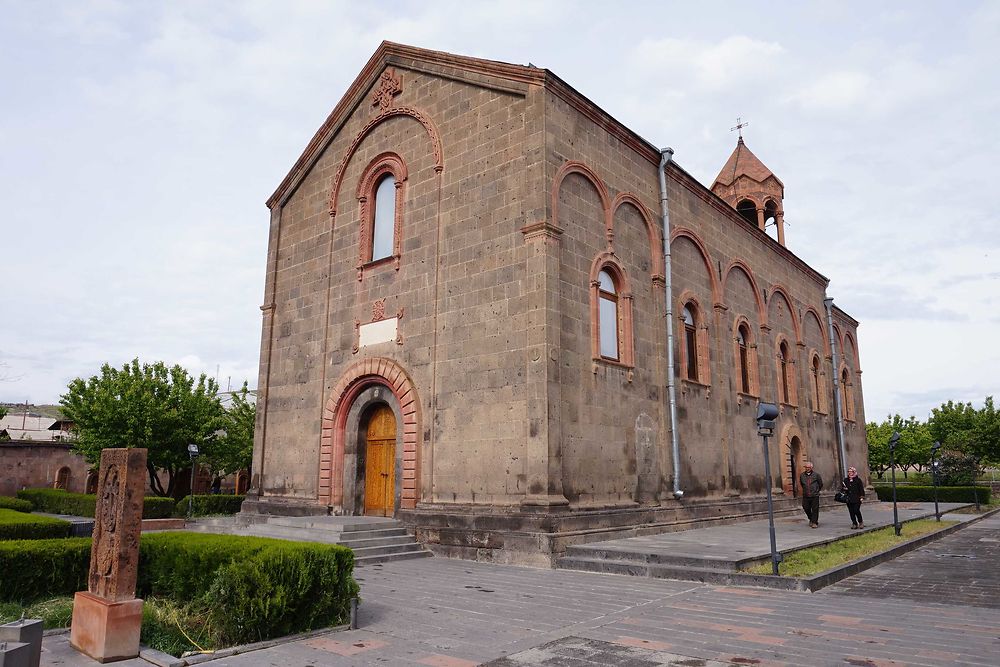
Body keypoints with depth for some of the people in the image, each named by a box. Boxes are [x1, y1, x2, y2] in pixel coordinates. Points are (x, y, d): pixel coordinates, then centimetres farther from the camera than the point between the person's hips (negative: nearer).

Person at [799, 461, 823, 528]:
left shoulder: (816, 474, -2)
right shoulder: (802, 475, 5)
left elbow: (820, 484, 9)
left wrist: (817, 490, 13)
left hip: (815, 495, -3)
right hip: (805, 496, 3)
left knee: (815, 509, -2)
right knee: (806, 508, 4)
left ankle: (814, 522, 6)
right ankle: (811, 519, 29)